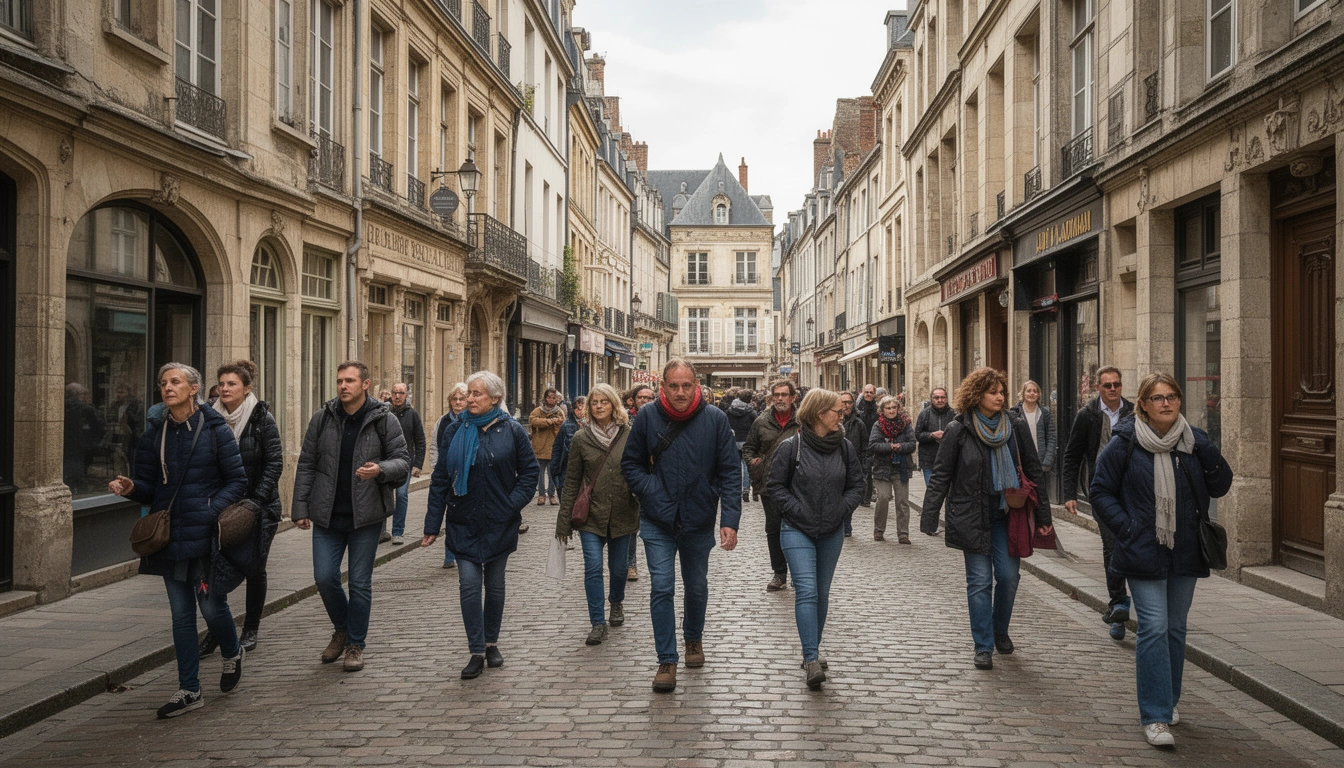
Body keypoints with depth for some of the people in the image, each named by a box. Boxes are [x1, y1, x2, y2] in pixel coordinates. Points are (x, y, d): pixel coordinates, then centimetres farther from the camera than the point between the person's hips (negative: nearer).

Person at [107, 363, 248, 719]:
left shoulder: (215, 430, -4)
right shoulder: (154, 434, 8)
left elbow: (238, 480, -3)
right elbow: (149, 487, 8)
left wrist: (211, 509, -17)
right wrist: (131, 488, -14)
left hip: (206, 535, -4)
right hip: (169, 536, 4)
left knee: (212, 606, -1)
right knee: (181, 613, 8)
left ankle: (232, 655, 31)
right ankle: (189, 691, 16)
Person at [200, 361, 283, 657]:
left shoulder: (262, 418, -6)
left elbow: (275, 463, -8)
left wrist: (256, 500, -14)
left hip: (257, 506, -2)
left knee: (254, 568, 7)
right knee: (215, 565, -6)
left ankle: (251, 630, 20)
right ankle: (216, 629, 4)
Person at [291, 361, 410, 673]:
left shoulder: (384, 419, -5)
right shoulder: (322, 418, 2)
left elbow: (403, 460, -4)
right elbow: (306, 465, 6)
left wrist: (381, 469, -26)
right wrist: (300, 508, 2)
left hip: (366, 516, -2)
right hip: (327, 515, 2)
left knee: (360, 582, 4)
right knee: (324, 577, 2)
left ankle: (355, 644, 20)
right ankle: (342, 630, 29)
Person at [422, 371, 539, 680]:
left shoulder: (512, 431, -4)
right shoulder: (455, 431, 0)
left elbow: (530, 469, 3)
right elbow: (440, 478, 2)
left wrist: (514, 503, -10)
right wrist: (433, 524, -1)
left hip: (500, 524, -1)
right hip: (463, 524, 1)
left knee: (495, 586, 11)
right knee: (469, 585, -6)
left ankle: (491, 644, 28)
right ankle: (477, 652, 2)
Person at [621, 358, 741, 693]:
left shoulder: (715, 419, -9)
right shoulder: (647, 417, -8)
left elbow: (730, 471, -7)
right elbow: (630, 463, 4)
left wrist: (730, 519, -15)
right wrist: (650, 491, -12)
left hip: (699, 521, 1)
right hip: (658, 522, -1)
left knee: (696, 586, 18)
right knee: (661, 588, -7)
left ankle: (694, 638, 44)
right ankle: (667, 660, 5)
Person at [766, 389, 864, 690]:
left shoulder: (845, 447, 2)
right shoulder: (791, 446, -9)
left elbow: (856, 484, 10)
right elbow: (775, 486, -5)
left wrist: (842, 510, -3)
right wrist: (797, 511, -13)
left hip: (832, 532, 4)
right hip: (797, 530, -4)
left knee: (822, 593, 13)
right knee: (806, 591, -14)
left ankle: (813, 651, 28)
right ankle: (812, 660, -15)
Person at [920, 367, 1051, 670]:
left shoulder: (1015, 427, 4)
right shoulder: (958, 430, -5)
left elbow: (1033, 472, 9)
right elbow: (941, 476, -3)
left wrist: (1043, 516, 8)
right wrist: (929, 518, -9)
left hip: (1006, 514, 3)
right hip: (972, 517, -3)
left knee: (1008, 576, 3)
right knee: (980, 581, 0)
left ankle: (1000, 630, 28)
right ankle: (983, 646, 8)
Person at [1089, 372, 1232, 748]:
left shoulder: (1194, 440, 3)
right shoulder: (1124, 443, -7)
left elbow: (1220, 488, 3)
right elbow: (1100, 491, -1)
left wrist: (1209, 454, -14)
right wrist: (1126, 527, -12)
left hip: (1186, 553, 4)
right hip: (1144, 554, -4)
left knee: (1175, 628, 15)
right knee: (1154, 628, -9)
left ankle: (1168, 700, 32)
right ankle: (1155, 716, -6)